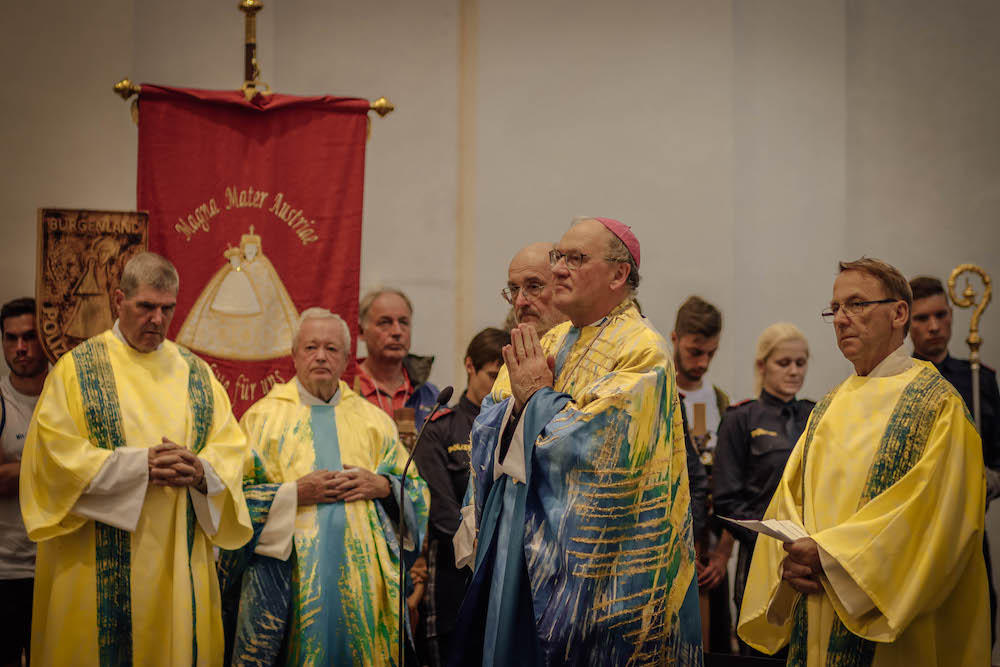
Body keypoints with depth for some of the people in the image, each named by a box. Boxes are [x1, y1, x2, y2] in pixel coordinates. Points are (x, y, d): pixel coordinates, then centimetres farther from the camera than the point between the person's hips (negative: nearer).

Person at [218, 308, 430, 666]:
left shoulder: (374, 420, 12)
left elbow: (417, 490, 14)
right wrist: (295, 493, -14)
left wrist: (382, 486, -6)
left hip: (361, 576, 3)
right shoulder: (264, 417, 4)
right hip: (288, 574, -2)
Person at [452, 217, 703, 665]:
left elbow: (601, 444, -22)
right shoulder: (548, 343, 13)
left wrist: (538, 397, -10)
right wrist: (519, 399, -12)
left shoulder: (642, 351, -11)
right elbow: (486, 430, 9)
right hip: (520, 544, 7)